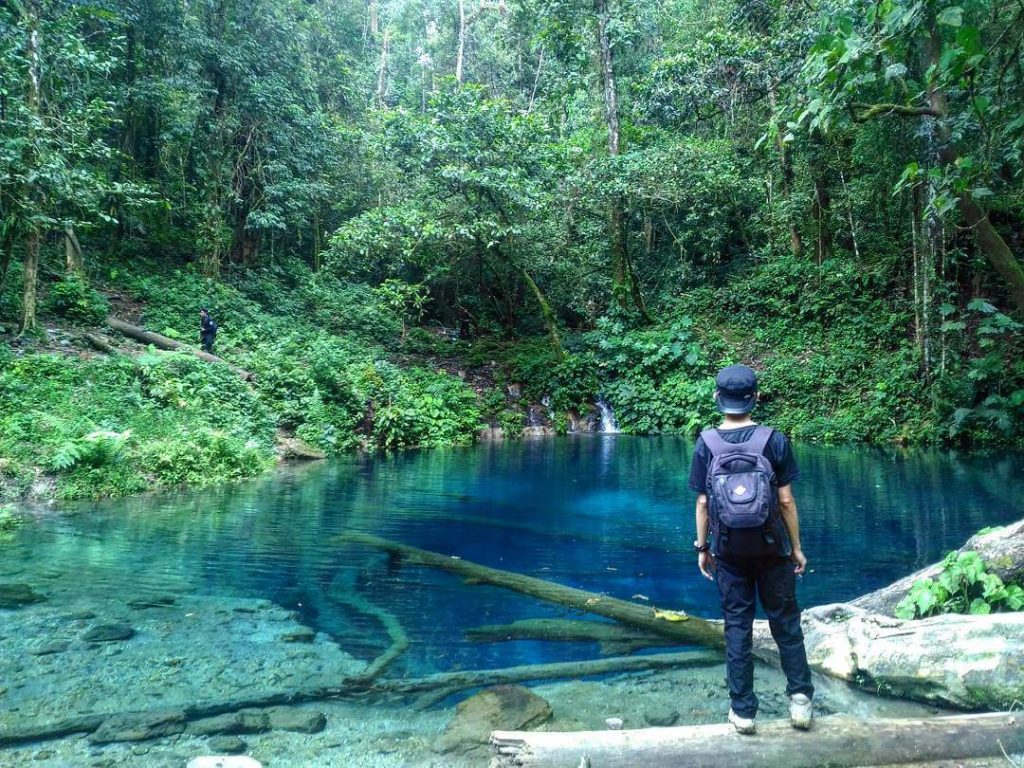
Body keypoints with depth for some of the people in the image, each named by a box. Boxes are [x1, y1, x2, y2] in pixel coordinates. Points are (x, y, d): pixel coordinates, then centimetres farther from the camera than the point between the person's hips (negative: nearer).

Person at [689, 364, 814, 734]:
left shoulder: (706, 444, -7)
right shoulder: (775, 440, -9)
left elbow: (702, 503, -6)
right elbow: (786, 500, -6)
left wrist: (702, 547, 6)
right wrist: (797, 547, 5)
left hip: (729, 550, 1)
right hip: (771, 547, 0)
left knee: (737, 625, 9)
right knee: (785, 621, 16)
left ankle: (743, 710, 15)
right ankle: (800, 696, 14)